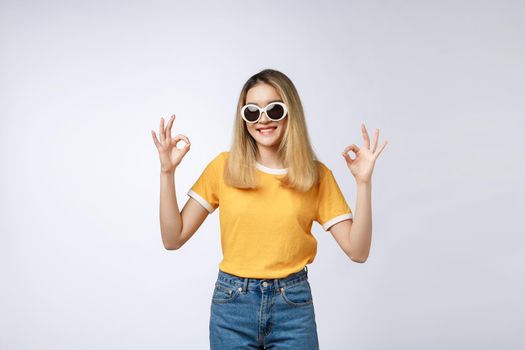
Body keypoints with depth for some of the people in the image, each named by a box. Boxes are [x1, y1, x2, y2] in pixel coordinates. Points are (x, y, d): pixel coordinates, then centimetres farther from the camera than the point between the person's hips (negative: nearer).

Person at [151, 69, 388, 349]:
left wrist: (363, 182, -15)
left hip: (293, 306, 0)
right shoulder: (224, 167, -3)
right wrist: (167, 172, -12)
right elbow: (173, 238, -4)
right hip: (232, 305, 0)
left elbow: (357, 251, -7)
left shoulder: (317, 175, -2)